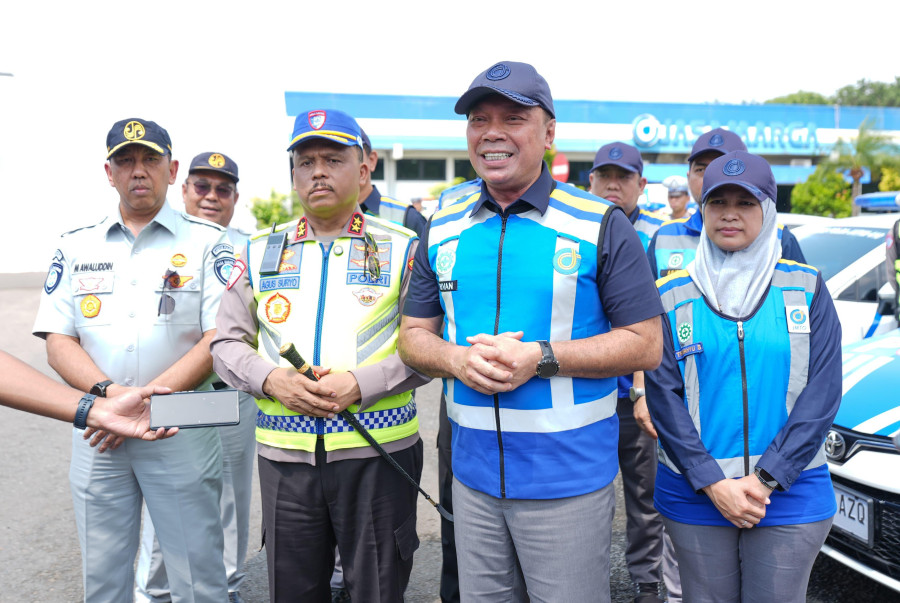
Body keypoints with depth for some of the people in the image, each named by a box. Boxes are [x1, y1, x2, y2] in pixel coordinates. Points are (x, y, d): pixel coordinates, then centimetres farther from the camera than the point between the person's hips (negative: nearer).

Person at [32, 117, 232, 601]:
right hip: (96, 431, 3)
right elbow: (58, 341, 4)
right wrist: (109, 392, -14)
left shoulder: (207, 242, 0)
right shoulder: (76, 247, 10)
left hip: (182, 429, -3)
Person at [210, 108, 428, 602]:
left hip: (378, 454, -2)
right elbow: (227, 344, 10)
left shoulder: (402, 250, 1)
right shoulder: (260, 252, 9)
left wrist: (362, 383, -17)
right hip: (284, 455, 3)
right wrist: (271, 380, -10)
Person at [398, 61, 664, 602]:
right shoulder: (443, 230, 7)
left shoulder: (600, 225, -6)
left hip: (569, 480, -4)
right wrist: (457, 359, -12)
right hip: (473, 473, 4)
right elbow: (414, 334, 11)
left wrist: (541, 357, -20)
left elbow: (646, 344, -7)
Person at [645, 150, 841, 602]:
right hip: (694, 495, 0)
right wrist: (713, 483, -12)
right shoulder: (672, 296, 1)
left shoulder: (806, 288, 2)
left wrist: (766, 479, -11)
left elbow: (822, 393, -3)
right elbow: (662, 395, -4)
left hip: (791, 494, 0)